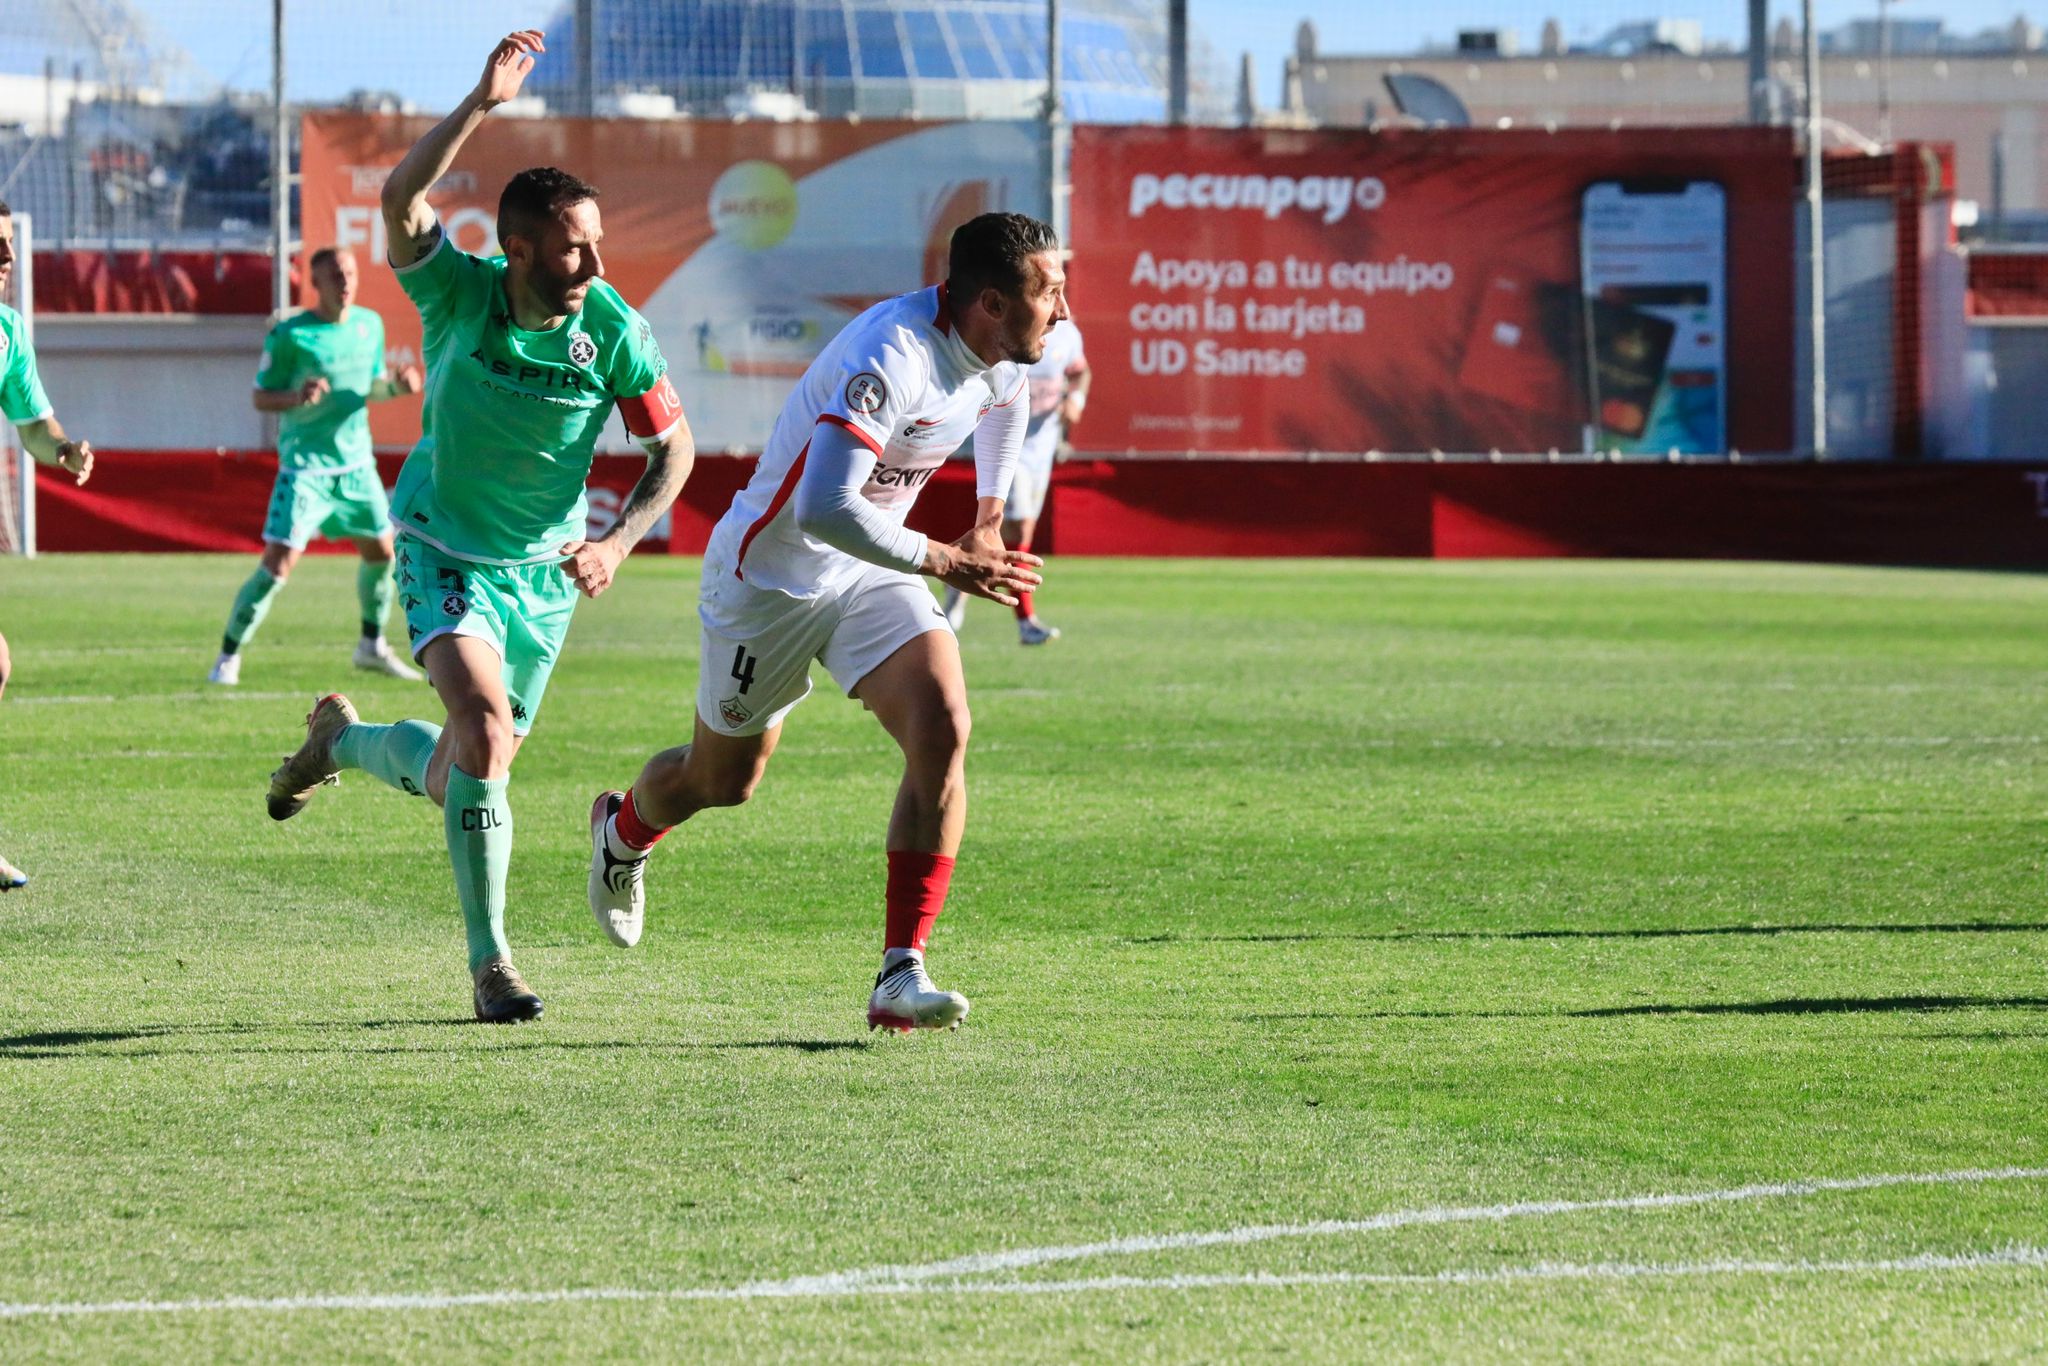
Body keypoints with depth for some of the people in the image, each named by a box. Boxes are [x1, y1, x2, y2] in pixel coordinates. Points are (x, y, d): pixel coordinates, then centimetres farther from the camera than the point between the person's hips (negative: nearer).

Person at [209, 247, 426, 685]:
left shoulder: (369, 324, 6)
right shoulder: (290, 335, -12)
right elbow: (261, 398, -7)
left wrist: (395, 385, -4)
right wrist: (297, 397, -27)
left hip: (357, 464, 6)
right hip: (306, 467, -6)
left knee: (380, 551, 14)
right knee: (278, 562, -13)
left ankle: (372, 646, 35)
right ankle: (229, 655, -2)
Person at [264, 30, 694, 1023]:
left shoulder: (612, 328, -14)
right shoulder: (458, 296, -18)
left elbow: (673, 445, -3)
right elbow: (401, 201, -36)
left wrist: (619, 541, -17)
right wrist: (481, 104, -45)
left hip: (545, 569, 3)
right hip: (444, 552, -3)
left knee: (455, 778, 10)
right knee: (486, 729, -27)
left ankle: (339, 738, 45)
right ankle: (490, 966, -15)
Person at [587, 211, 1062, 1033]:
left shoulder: (1002, 355, -7)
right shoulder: (893, 356, -35)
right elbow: (825, 509, -43)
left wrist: (989, 515, 20)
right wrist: (946, 563, -36)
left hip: (870, 571, 6)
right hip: (772, 572, -6)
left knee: (942, 731, -20)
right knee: (723, 779, 14)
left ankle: (901, 975, -17)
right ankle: (622, 833, 52)